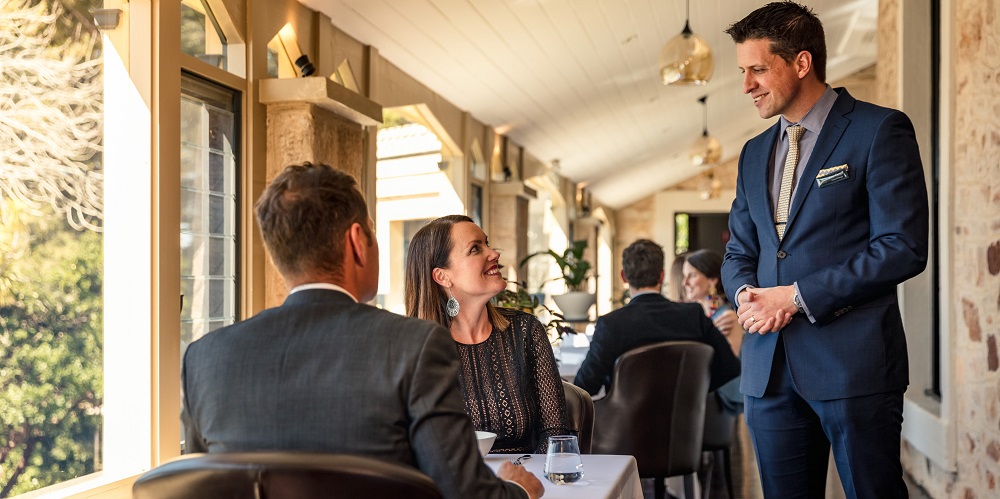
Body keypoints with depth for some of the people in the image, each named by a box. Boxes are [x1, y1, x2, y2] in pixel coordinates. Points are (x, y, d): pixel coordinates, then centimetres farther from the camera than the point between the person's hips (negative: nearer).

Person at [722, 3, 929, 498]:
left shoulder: (879, 130, -4)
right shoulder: (754, 153, 16)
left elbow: (903, 248, -12)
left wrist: (799, 296, -13)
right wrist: (744, 291, -3)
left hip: (853, 360, -6)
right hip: (769, 362, 6)